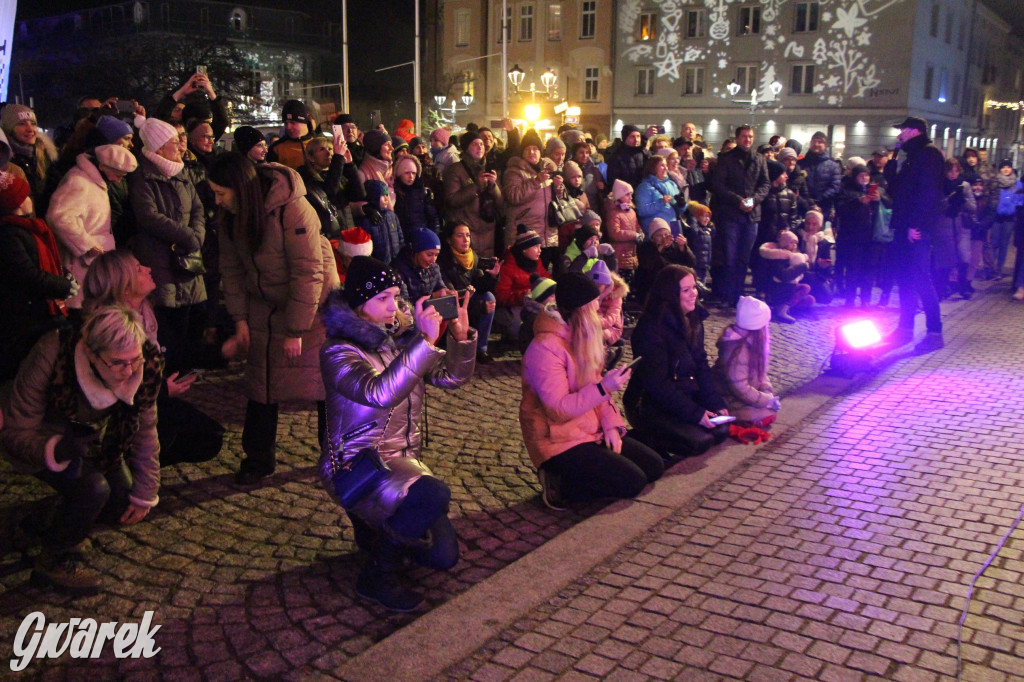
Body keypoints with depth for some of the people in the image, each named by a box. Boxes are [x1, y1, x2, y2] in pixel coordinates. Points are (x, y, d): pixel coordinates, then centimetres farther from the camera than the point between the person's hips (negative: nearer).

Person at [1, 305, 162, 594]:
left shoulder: (147, 364, -25)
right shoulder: (51, 358, -38)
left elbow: (145, 431, -9)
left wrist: (145, 495, -2)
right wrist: (58, 450, -49)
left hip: (94, 441, 5)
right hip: (43, 440, -5)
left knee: (124, 508, 4)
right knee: (93, 488, -28)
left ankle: (66, 520, 35)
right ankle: (55, 561, -3)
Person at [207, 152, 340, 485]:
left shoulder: (293, 209, -29)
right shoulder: (230, 215, -9)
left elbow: (309, 273, -26)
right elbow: (232, 268, 2)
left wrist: (296, 331, -23)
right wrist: (240, 320, -3)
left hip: (313, 301, -5)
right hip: (266, 305, 6)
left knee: (324, 379, 2)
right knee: (261, 380, 7)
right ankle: (258, 459, 19)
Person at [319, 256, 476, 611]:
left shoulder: (400, 337, 3)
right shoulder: (338, 352, -16)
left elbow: (452, 377, 4)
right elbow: (380, 393, -35)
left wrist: (460, 335, -14)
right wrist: (425, 340, -37)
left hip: (403, 459, 7)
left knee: (444, 556, 3)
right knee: (434, 495, -33)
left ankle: (376, 526, 30)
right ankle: (377, 576, -11)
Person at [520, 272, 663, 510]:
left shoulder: (581, 337, 6)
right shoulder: (546, 348, -24)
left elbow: (594, 388, 10)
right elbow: (557, 409, -25)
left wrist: (611, 424, -5)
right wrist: (603, 387, -31)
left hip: (592, 431, 10)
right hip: (560, 441, -9)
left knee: (654, 466, 7)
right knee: (632, 481, -17)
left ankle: (570, 475, 9)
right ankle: (561, 485, -4)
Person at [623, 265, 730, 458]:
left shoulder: (693, 320, 5)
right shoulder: (651, 328, -22)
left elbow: (701, 365, 8)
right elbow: (656, 384, -24)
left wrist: (716, 403, -5)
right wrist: (695, 413, -23)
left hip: (686, 397, 9)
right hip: (648, 406, -9)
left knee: (720, 431, -4)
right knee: (699, 441, -22)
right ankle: (645, 439, -1)